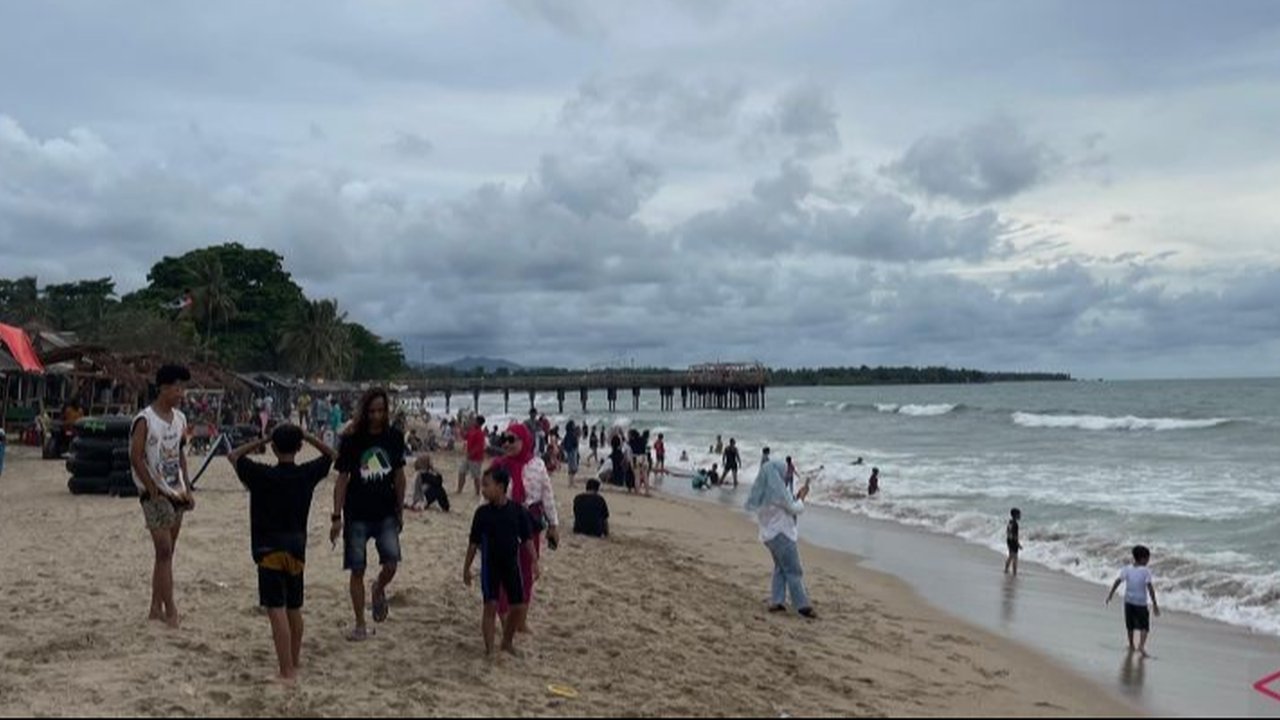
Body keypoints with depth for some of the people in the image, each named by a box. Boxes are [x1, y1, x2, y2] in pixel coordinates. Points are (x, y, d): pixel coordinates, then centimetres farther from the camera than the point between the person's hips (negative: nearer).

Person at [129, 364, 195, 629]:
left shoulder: (180, 418, 10)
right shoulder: (145, 420, -12)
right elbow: (136, 458, -14)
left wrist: (187, 489, 11)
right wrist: (153, 489, -15)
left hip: (176, 492, 7)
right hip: (155, 493, -7)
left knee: (166, 553, 10)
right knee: (164, 551, -11)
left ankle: (156, 608, 17)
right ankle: (170, 609, -10)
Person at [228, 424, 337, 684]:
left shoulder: (261, 475, -9)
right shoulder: (307, 474, -1)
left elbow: (233, 456, 6)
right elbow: (331, 455, 16)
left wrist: (259, 442, 7)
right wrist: (307, 436, 9)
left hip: (269, 550, -4)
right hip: (297, 548, 4)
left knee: (277, 611, -8)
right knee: (294, 609, 19)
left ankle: (287, 672, -14)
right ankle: (294, 660, 36)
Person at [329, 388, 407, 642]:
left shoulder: (394, 438, 1)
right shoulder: (352, 440, -6)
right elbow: (342, 479, -3)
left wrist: (400, 510, 12)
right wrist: (337, 516, -6)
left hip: (386, 514, 2)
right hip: (357, 515, -1)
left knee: (391, 563, -11)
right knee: (357, 570, 3)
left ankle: (379, 590, 24)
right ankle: (360, 625, 15)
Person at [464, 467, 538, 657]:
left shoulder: (517, 510, -6)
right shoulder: (482, 513, -4)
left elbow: (527, 538, -1)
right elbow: (474, 542, 2)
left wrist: (534, 561, -7)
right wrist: (467, 568, 4)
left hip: (511, 564, 1)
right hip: (490, 565, -1)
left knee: (519, 606, 4)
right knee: (491, 605, -6)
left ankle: (507, 641, 26)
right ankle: (489, 649, 3)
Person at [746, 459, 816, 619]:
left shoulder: (762, 492, 7)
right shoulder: (779, 491, -20)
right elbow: (795, 509, -12)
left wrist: (796, 497, 16)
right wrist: (802, 496, 4)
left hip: (769, 534, 9)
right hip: (781, 534, -9)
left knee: (780, 568, 18)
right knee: (793, 571, -3)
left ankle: (776, 601, 15)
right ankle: (802, 605, 0)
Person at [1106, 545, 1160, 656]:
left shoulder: (1127, 569, -1)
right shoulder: (1146, 571, -12)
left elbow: (1117, 582, -4)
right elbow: (1150, 588, -17)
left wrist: (1110, 595, 5)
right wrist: (1155, 604, -14)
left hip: (1128, 601, 4)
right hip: (1140, 602, -4)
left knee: (1130, 626, 19)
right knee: (1144, 626, 3)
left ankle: (1131, 645, 28)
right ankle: (1141, 645, -18)